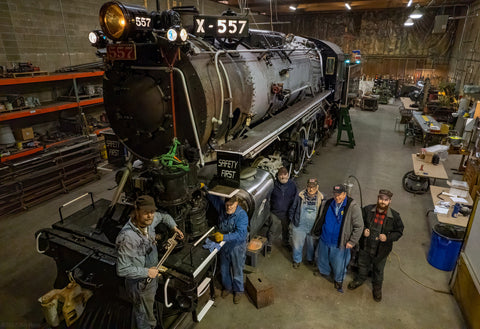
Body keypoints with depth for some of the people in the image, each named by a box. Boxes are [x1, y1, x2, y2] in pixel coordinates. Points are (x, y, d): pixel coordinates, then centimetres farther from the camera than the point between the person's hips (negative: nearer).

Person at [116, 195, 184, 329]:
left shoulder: (149, 220, -14)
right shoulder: (128, 237, -37)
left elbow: (164, 216, 12)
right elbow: (122, 270, -33)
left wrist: (174, 227, 1)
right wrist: (147, 272, -27)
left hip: (151, 274, 8)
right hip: (139, 284, -8)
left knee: (150, 302, 34)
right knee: (143, 314, 18)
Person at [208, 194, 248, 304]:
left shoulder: (242, 215, -27)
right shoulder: (221, 207, -13)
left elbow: (240, 234, -35)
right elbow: (213, 197, 1)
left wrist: (224, 237, -43)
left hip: (237, 246, -5)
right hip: (224, 244, 5)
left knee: (237, 271, 14)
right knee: (224, 269, 22)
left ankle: (238, 291, 40)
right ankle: (227, 287, 49)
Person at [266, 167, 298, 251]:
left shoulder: (292, 185, -8)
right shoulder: (273, 184, -15)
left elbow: (295, 198, 3)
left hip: (287, 213, 3)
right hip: (274, 212, -2)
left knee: (286, 229, 24)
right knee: (272, 230, 12)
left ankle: (286, 242, 48)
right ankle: (268, 243, 34)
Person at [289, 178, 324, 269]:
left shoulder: (320, 198, -11)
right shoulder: (300, 196, -14)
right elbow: (293, 208, 0)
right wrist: (292, 219, 2)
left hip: (313, 227, 1)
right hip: (299, 226, -1)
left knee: (312, 244, 23)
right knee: (297, 244, 15)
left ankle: (310, 259, 50)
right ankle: (297, 260, 40)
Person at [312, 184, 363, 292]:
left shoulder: (353, 207, -19)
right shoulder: (328, 203, -3)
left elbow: (359, 226, -15)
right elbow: (321, 218, 12)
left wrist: (352, 242, -15)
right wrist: (316, 230, 12)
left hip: (340, 243, -5)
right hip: (324, 239, 5)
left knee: (339, 264, 13)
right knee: (322, 258, 25)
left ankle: (338, 280, 42)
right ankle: (324, 271, 56)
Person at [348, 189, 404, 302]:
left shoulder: (394, 216, -16)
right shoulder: (367, 210, -14)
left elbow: (399, 231, -4)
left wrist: (388, 237, -20)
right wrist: (363, 230, -18)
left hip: (381, 250, -1)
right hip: (365, 246, 1)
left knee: (378, 270, 22)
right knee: (363, 265, 25)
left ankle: (377, 287, 49)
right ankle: (360, 279, 53)